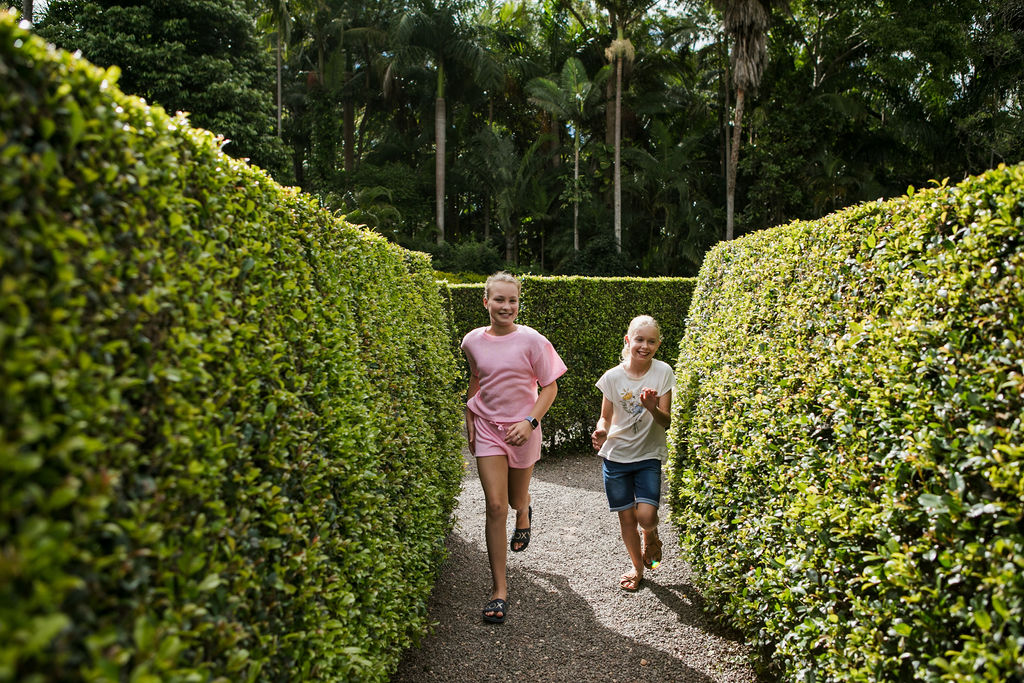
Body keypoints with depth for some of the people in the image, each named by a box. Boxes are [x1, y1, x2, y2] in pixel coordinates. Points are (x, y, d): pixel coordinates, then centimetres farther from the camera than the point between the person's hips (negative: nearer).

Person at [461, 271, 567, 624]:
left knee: (516, 499, 16)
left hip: (522, 430, -1)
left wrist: (530, 421, -17)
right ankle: (499, 589, 1)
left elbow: (550, 387, -6)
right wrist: (470, 419, 11)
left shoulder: (531, 340, -12)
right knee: (495, 506, -7)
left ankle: (524, 514, 58)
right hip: (487, 428, 1)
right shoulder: (473, 341, -3)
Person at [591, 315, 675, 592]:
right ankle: (638, 567, 33)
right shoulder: (613, 377, -7)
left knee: (647, 516, -15)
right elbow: (606, 417, 3)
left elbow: (665, 422, -8)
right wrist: (601, 431, -19)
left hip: (649, 456, -1)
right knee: (626, 517, 8)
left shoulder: (663, 373, -8)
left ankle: (650, 537, 23)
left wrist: (652, 408, -29)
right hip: (616, 456, 1)